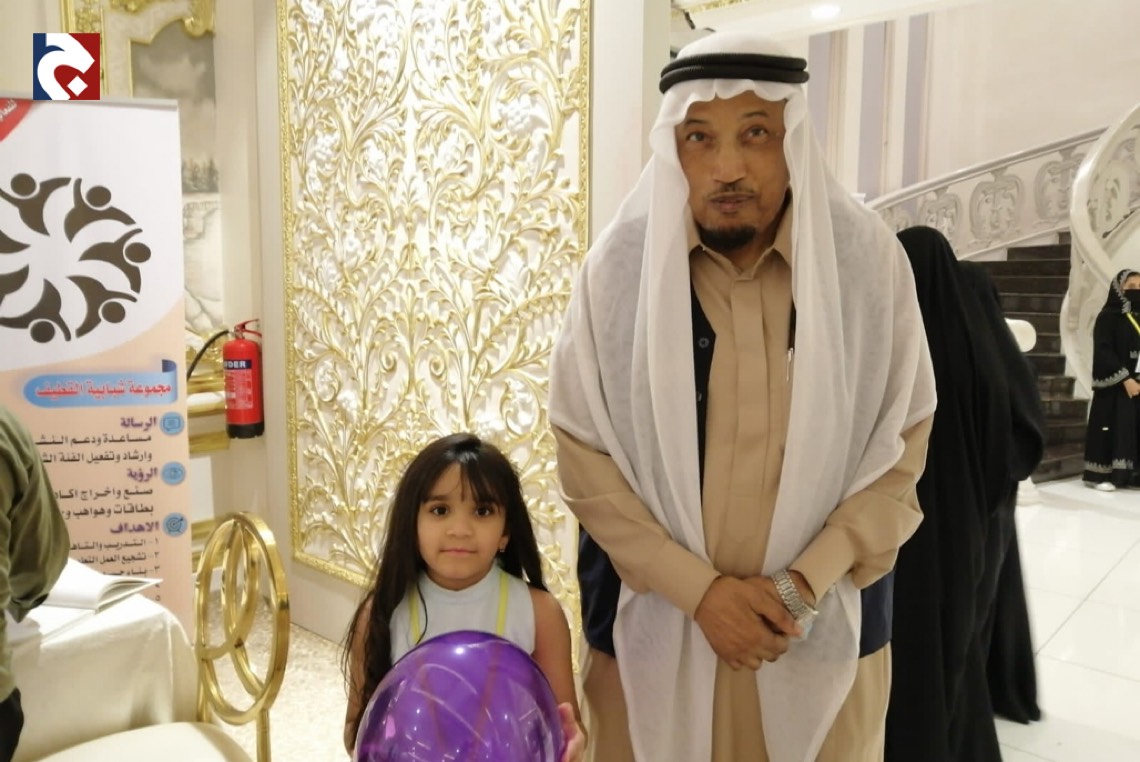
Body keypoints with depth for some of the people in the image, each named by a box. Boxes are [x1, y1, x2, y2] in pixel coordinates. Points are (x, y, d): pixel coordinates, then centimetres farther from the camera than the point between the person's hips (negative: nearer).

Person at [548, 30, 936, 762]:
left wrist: (803, 585, -13)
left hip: (825, 617, 1)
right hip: (653, 616, 0)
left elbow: (900, 447, -4)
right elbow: (583, 453, -9)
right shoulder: (620, 265, -12)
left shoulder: (871, 260, -10)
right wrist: (699, 589, -14)